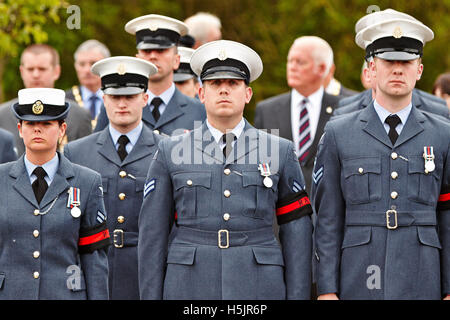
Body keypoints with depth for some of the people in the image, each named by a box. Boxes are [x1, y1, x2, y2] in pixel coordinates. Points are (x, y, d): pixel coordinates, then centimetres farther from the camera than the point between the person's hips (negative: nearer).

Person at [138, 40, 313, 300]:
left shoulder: (280, 152, 9)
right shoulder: (170, 153, 8)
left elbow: (297, 233, 7)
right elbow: (152, 235, 7)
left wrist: (298, 296, 0)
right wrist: (150, 298, 1)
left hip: (259, 289, 0)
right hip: (190, 289, 0)